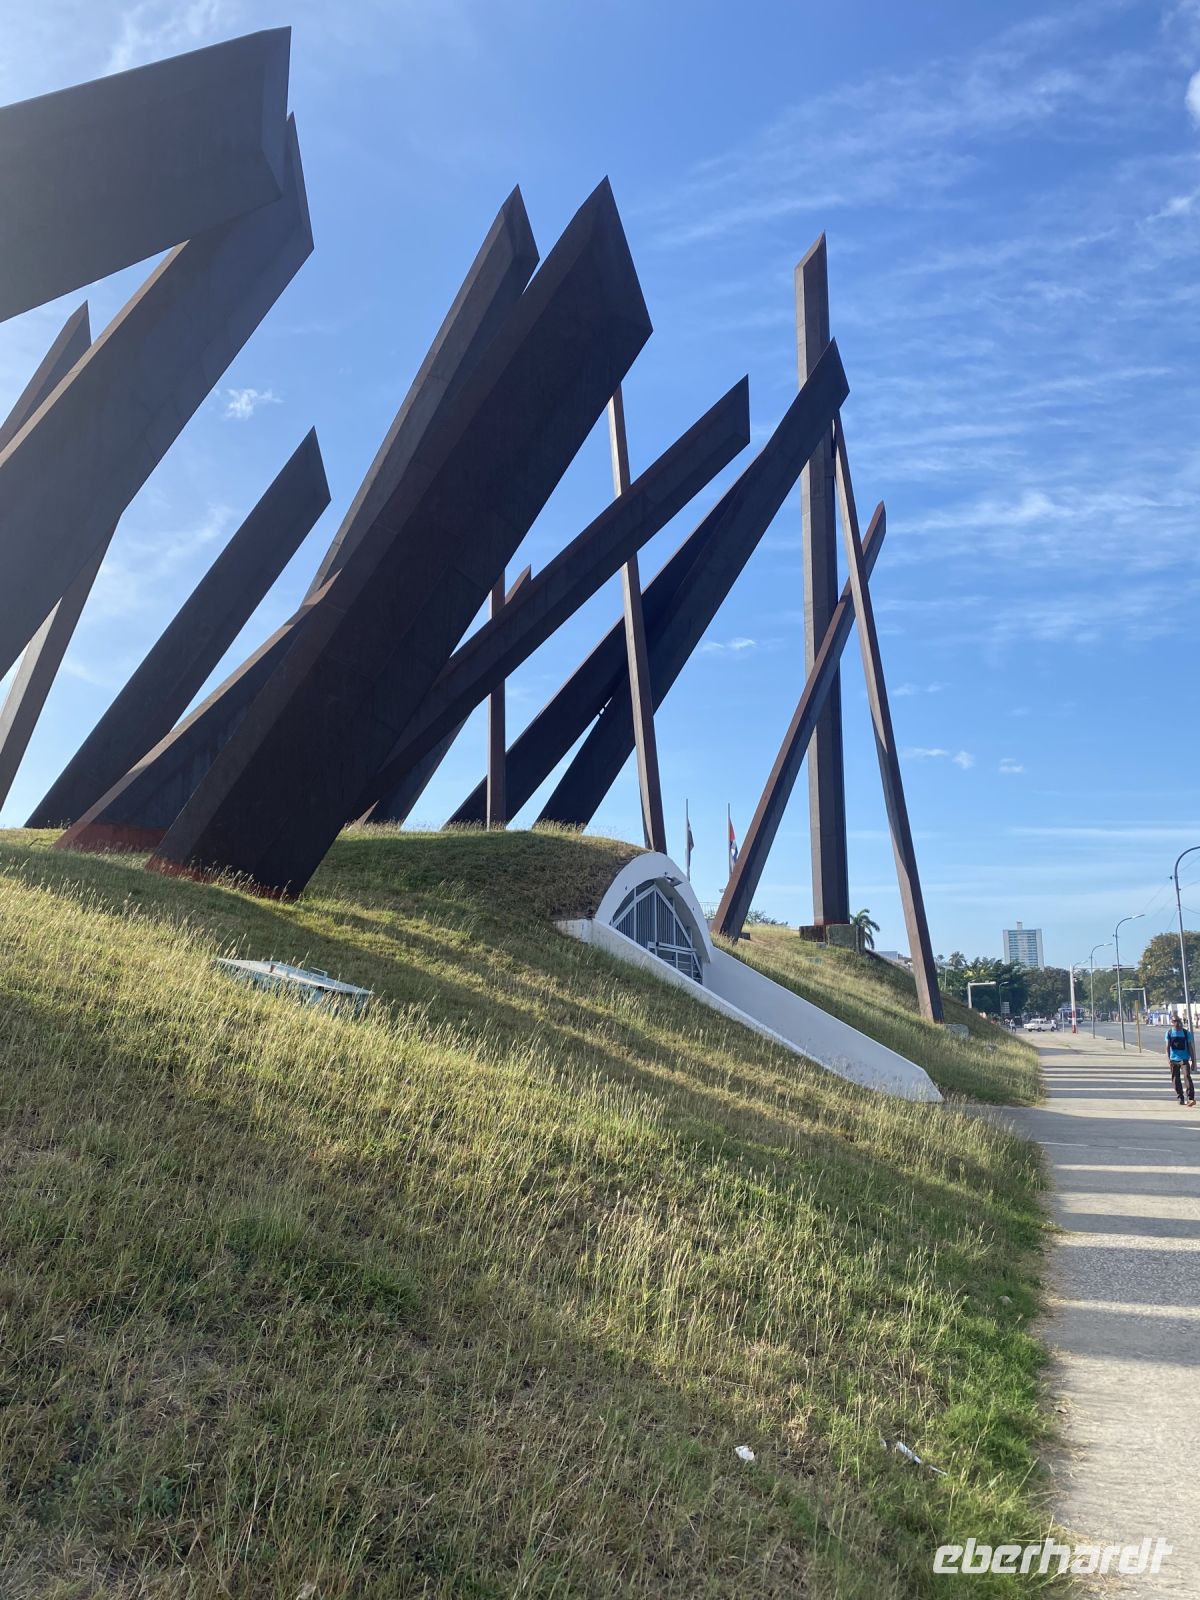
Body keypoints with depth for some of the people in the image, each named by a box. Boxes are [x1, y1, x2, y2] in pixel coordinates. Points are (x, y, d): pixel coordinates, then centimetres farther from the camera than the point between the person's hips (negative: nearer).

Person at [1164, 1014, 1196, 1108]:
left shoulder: (1186, 1032, 0)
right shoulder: (1169, 1032, 3)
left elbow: (1190, 1047, 5)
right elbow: (1167, 1047, 0)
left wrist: (1193, 1060, 4)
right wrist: (1168, 1059, -11)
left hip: (1184, 1059, -2)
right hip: (1174, 1060, 2)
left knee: (1187, 1077, -17)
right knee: (1175, 1080, 7)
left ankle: (1191, 1098, -22)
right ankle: (1181, 1098, 20)